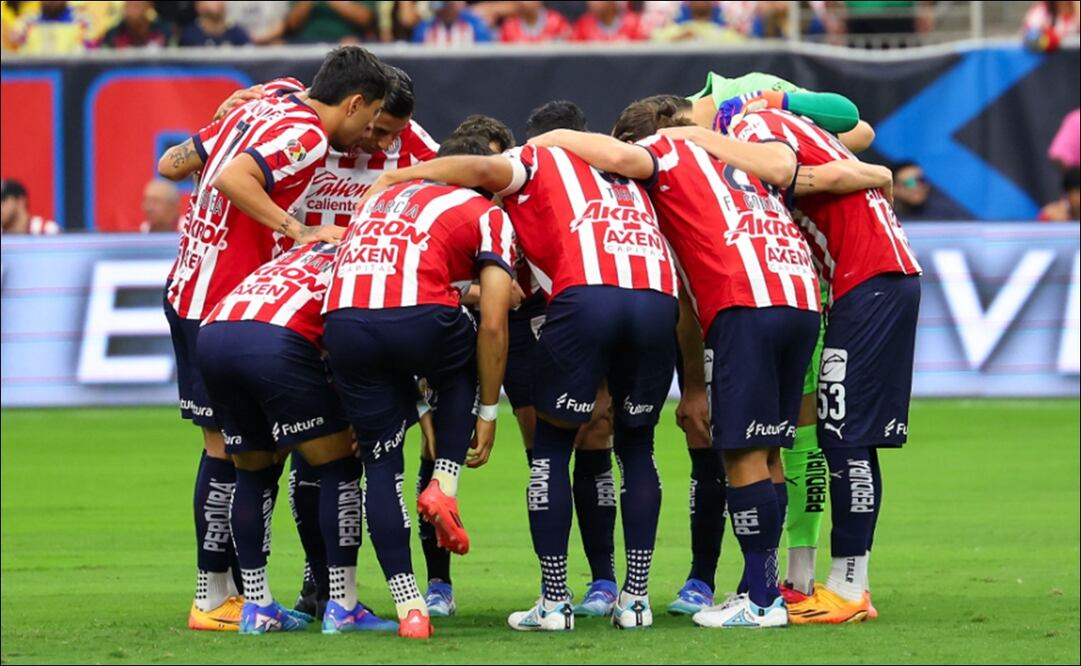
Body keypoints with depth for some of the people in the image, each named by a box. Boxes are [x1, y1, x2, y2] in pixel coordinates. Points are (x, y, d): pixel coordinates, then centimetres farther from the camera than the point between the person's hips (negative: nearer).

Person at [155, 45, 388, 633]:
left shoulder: (261, 110, 13)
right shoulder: (306, 137, -14)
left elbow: (172, 164, 16)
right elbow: (233, 179, -28)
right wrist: (300, 232, -25)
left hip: (186, 289, 9)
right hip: (222, 303, -9)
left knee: (228, 441, 12)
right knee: (228, 445, -4)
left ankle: (225, 586, 15)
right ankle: (212, 600, 0)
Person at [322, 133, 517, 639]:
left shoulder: (380, 197, 34)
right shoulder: (488, 217, 20)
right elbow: (493, 325, 11)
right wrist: (487, 411, 20)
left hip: (342, 319, 3)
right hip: (419, 316, -3)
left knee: (381, 464, 15)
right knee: (462, 369, 33)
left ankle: (408, 606, 9)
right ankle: (444, 487, 15)